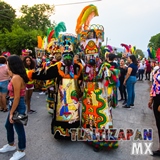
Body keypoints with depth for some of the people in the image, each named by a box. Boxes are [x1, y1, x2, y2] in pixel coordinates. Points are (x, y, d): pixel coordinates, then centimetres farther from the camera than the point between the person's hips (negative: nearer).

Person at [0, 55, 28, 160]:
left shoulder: (16, 78, -24)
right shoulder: (18, 76, 7)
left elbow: (17, 97, -22)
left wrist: (11, 113, -17)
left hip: (18, 105, -10)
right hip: (15, 104, 10)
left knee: (19, 128, 8)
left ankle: (21, 151, 29)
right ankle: (11, 145, 47)